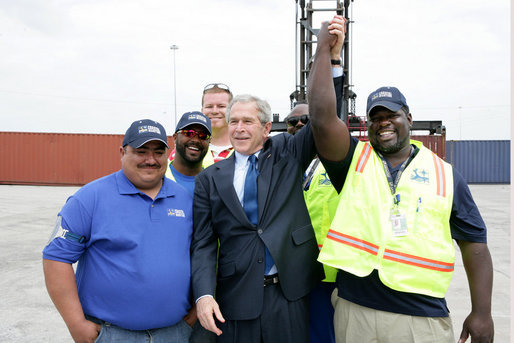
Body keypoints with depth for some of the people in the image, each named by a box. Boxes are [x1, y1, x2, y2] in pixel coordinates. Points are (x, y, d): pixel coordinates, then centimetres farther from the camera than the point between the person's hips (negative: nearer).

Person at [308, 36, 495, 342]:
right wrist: (324, 48, -10)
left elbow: (474, 244, 5)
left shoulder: (445, 174, 4)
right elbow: (322, 110, -12)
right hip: (355, 311, 1)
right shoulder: (354, 160, 4)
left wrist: (482, 313, 1)